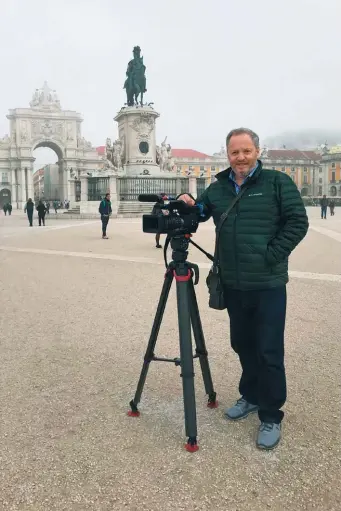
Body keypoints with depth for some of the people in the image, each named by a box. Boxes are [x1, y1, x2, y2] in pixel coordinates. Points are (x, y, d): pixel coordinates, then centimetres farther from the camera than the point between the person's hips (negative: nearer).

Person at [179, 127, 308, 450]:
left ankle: (271, 417, 16)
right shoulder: (217, 188, 9)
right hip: (233, 285, 5)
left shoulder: (278, 182, -4)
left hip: (268, 284, -5)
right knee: (242, 344, 17)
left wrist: (272, 255, -13)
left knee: (269, 351, 0)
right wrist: (189, 206, -4)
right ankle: (250, 396, 38)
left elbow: (298, 222, -7)